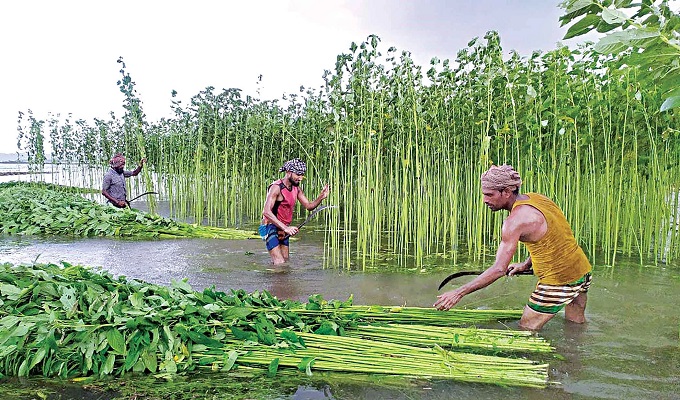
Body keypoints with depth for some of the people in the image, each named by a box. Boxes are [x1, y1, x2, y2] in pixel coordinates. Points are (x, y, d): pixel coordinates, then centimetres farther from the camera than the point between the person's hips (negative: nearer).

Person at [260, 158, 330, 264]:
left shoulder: (296, 188, 5)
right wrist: (285, 228, -38)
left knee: (285, 261, 12)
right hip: (271, 228, -8)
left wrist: (321, 197, -13)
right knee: (280, 263, -14)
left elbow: (309, 206, 7)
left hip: (283, 230, 8)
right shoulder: (276, 187, -20)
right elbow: (266, 212, -30)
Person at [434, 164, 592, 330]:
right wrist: (526, 265, 11)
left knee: (526, 330, 2)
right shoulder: (536, 198, 2)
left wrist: (459, 292, -25)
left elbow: (499, 269, -27)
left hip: (559, 281, -9)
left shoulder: (516, 220, -24)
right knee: (576, 324, 28)